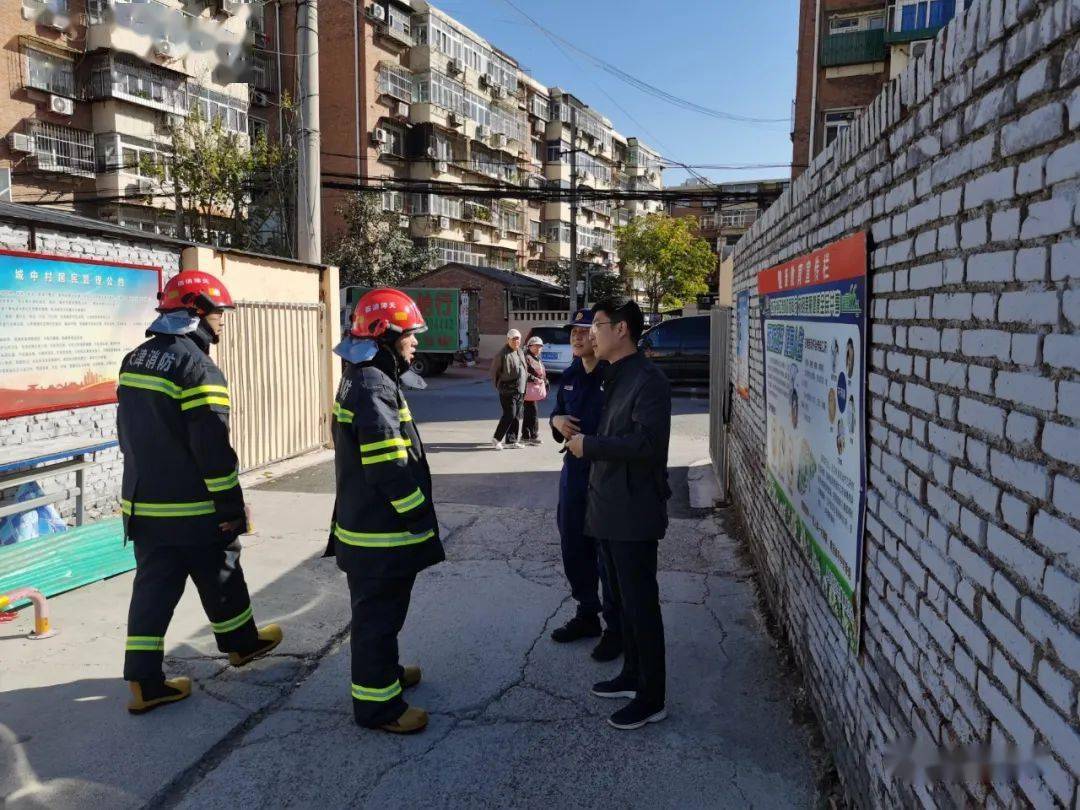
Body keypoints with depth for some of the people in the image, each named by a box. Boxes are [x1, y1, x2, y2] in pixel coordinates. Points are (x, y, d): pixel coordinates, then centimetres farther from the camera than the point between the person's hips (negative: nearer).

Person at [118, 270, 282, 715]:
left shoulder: (135, 360, 9)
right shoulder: (198, 369, -18)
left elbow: (128, 432, 17)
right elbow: (213, 449, -20)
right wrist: (232, 506, -13)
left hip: (142, 505, 7)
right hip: (193, 509, -7)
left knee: (153, 586, 10)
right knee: (220, 578, 14)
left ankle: (144, 682, 12)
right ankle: (241, 643, 35)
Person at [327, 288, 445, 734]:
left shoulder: (361, 378, 12)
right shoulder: (374, 387, -22)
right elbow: (389, 469, -26)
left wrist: (417, 515, 19)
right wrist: (420, 516, -13)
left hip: (365, 522, 10)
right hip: (381, 532, -10)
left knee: (379, 609, 24)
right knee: (379, 613, 2)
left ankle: (383, 671, 41)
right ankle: (377, 703, 15)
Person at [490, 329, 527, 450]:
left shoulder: (520, 352, 14)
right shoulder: (503, 353, -10)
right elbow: (494, 370, -6)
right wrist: (497, 386, -3)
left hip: (520, 390, 8)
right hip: (508, 390, -8)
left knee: (517, 416, 9)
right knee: (510, 415, -11)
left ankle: (512, 440, 17)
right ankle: (497, 439, 0)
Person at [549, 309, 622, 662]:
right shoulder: (570, 376, 9)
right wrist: (557, 421, -1)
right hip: (573, 474, 8)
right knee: (574, 550, 17)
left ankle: (616, 628, 20)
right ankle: (586, 615, 36)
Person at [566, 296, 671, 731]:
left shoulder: (648, 381, -16)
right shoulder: (614, 378, 14)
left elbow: (647, 443, -25)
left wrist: (589, 445, -19)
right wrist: (583, 441, 7)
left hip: (634, 512, -10)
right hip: (609, 510, 10)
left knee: (640, 605, 1)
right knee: (623, 599, 20)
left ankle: (652, 698, 14)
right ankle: (632, 675, 35)